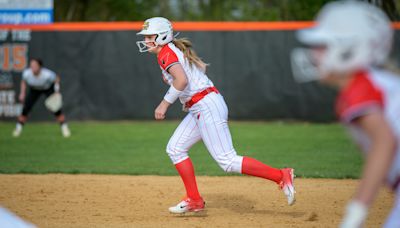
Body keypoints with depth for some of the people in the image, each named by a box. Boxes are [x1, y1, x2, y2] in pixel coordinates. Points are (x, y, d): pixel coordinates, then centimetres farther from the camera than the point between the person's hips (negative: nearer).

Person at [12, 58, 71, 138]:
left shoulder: (47, 74, -39)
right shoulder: (26, 73, -32)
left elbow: (57, 78, -16)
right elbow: (24, 81, -6)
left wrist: (57, 91, -20)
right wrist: (22, 93, -13)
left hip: (49, 88, -2)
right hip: (34, 90, 2)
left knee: (56, 109, -11)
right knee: (26, 108, -9)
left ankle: (64, 127, 9)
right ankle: (18, 128, 11)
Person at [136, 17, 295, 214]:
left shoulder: (166, 54, -10)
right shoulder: (176, 50, 20)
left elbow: (182, 80, -25)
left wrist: (165, 103, -19)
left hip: (206, 106, -11)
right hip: (198, 109, 11)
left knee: (227, 161, -13)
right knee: (175, 148, 14)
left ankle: (281, 176, -14)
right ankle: (194, 200, 15)